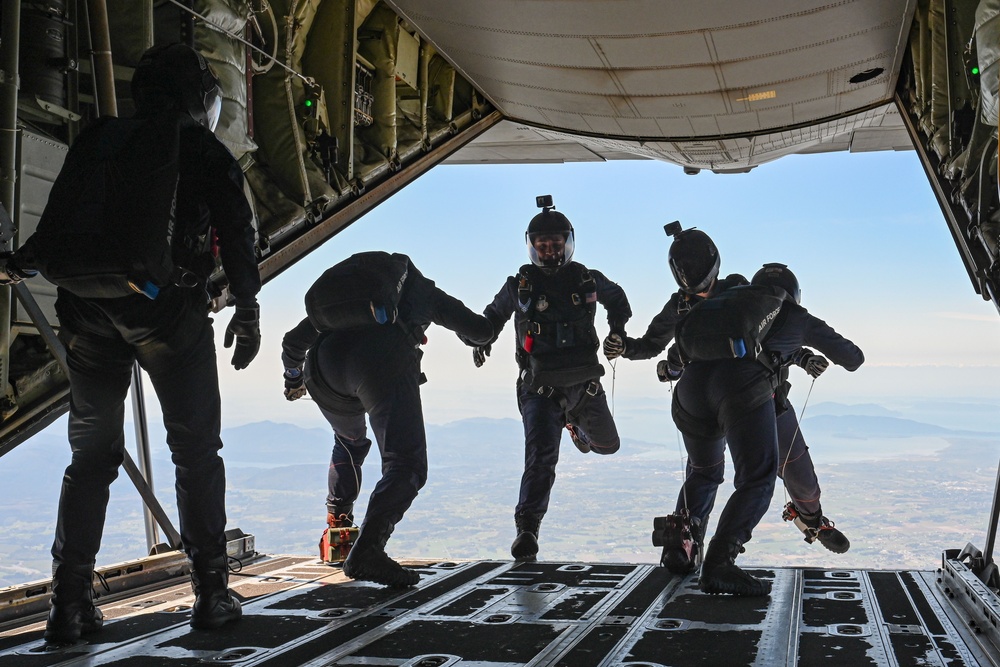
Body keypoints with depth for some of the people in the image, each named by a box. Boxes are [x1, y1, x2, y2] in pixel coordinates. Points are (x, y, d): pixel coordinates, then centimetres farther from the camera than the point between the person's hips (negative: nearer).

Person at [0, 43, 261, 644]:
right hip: (168, 308, -3)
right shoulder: (206, 151, 9)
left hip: (88, 308, 3)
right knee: (196, 448, 5)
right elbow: (236, 230, -2)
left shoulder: (98, 140, 17)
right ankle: (212, 592, 3)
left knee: (92, 451, 11)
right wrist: (247, 309, -1)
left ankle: (72, 602, 8)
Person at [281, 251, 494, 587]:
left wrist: (293, 378, 60)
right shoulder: (423, 289, 33)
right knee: (406, 464, -6)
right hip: (383, 361, -5)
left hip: (323, 363, 5)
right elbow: (481, 331, 32)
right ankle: (367, 550, -24)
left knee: (350, 442, 33)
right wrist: (482, 325, 57)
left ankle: (337, 524, 34)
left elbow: (292, 341, 40)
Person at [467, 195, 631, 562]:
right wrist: (483, 340, -2)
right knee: (541, 455, -20)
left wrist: (618, 330, 5)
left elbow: (617, 298, 20)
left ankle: (577, 424, 57)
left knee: (607, 444, 22)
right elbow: (494, 314, 15)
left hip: (584, 383, 3)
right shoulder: (520, 285, -3)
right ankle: (527, 530, -19)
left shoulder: (588, 280, 0)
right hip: (540, 387, -3)